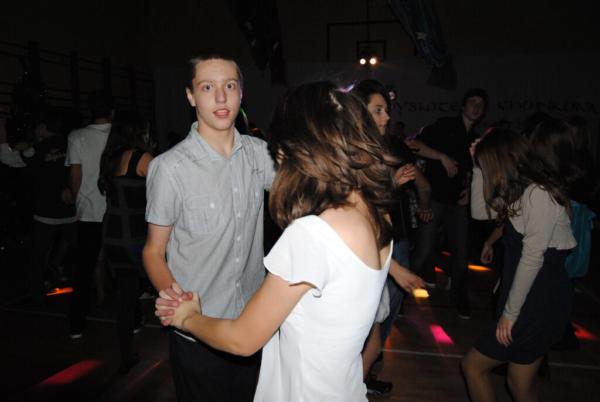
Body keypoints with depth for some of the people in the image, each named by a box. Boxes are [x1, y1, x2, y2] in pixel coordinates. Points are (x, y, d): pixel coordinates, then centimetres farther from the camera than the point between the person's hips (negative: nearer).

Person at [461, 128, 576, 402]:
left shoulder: (538, 194, -18)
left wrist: (510, 313, -16)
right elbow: (479, 212, 17)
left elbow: (532, 258, -21)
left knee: (473, 365, 7)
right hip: (532, 300, 8)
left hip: (539, 305, -8)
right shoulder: (521, 193, 9)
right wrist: (477, 167, 10)